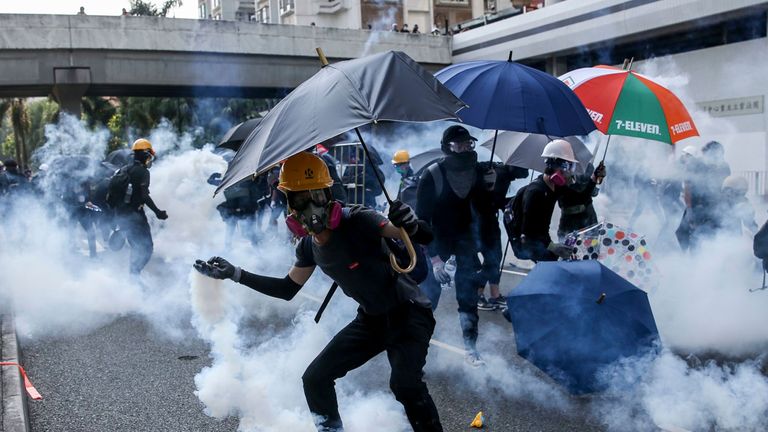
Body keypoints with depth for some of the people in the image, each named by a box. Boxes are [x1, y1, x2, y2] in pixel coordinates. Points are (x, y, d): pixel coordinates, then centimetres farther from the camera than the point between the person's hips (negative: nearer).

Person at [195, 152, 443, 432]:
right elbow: (288, 289, 11)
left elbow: (425, 238, -28)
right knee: (315, 378, 7)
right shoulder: (308, 246, -3)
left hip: (408, 313, -7)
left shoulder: (358, 221, -26)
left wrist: (411, 226, -52)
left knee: (404, 383, -31)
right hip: (370, 319, 7)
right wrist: (234, 273, 7)